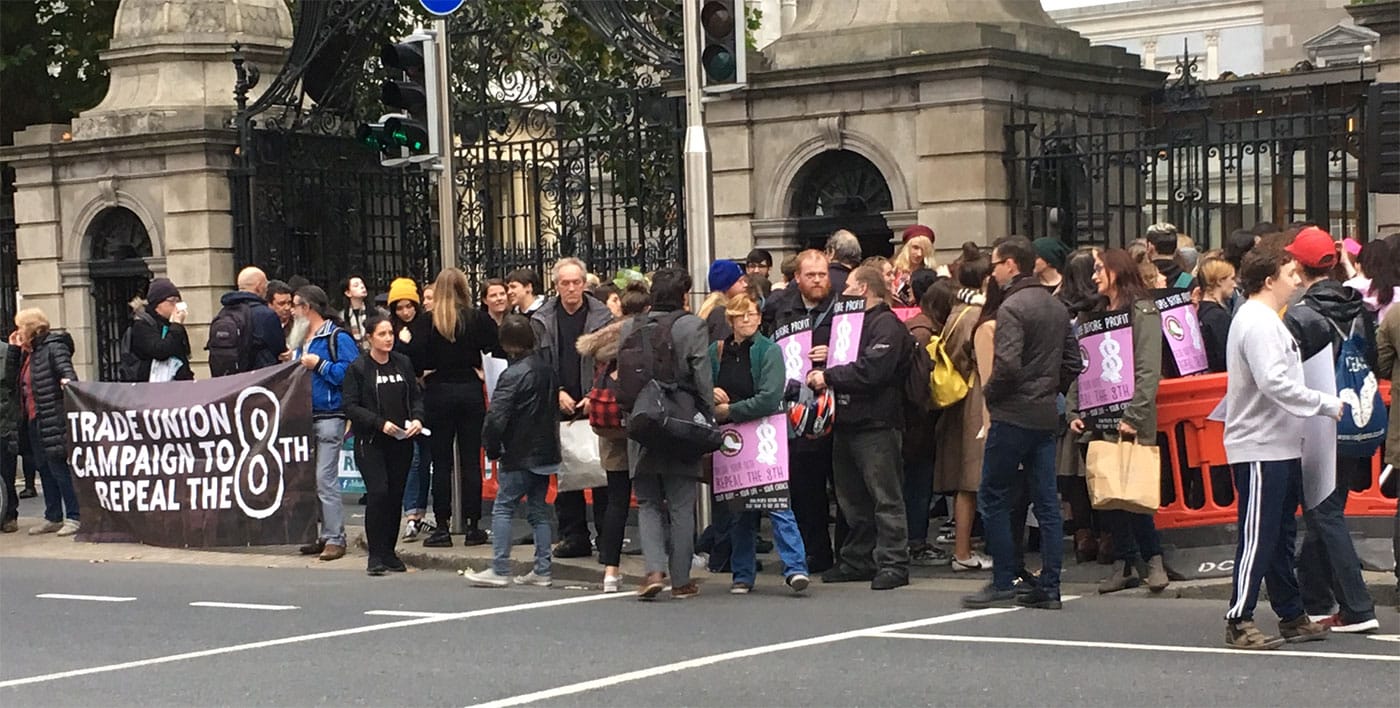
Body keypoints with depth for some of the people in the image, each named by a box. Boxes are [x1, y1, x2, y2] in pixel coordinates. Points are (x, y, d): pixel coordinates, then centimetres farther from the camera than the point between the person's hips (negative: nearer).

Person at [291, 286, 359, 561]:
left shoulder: (337, 337, -8)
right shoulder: (303, 339, 19)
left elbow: (350, 372, -18)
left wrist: (319, 364, -15)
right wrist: (295, 362, 9)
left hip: (329, 416, -9)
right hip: (305, 417, 9)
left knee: (325, 478, -11)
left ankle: (335, 539, -8)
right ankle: (323, 535, 16)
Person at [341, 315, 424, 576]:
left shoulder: (403, 364, 9)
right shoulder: (358, 368, -3)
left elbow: (416, 396, 14)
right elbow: (349, 405, -7)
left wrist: (417, 418, -6)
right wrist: (380, 423, -17)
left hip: (402, 441, 4)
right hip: (370, 442, -4)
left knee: (396, 495, 5)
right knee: (378, 493, -13)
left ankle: (389, 552, 16)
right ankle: (376, 555, -6)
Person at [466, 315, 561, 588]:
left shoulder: (513, 374, -17)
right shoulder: (547, 367, 7)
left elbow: (496, 417, -19)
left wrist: (492, 449, -6)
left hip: (520, 455, -8)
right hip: (547, 452, 8)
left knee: (502, 509, -1)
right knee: (538, 510, 13)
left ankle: (499, 570, -4)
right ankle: (542, 570, 12)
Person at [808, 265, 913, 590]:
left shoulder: (886, 324, -9)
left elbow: (871, 370, -21)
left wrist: (828, 377, -13)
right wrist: (823, 372, 0)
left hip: (876, 425, -10)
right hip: (847, 423, 10)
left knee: (884, 497, -7)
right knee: (853, 499, 14)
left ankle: (893, 564, -7)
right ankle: (858, 561, 21)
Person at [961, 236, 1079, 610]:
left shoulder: (1012, 307, -13)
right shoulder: (1057, 307, 13)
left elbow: (1007, 365, -22)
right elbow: (1072, 361, 15)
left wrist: (989, 393, -6)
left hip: (1013, 416, -8)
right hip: (1047, 416, 8)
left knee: (993, 499, 1)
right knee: (1046, 502, 7)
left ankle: (1002, 583, 2)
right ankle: (1049, 587, 8)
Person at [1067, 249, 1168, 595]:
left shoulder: (1143, 312, -4)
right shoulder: (1098, 314, 18)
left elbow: (1149, 371, -13)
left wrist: (1133, 417, -19)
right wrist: (1073, 412, 5)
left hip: (1128, 422, -7)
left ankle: (1152, 558, 7)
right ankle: (1125, 562, 10)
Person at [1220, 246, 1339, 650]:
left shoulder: (1268, 320, 18)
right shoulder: (1255, 322, -16)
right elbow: (1274, 383, -25)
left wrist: (1321, 405, 9)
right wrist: (1327, 404, -19)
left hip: (1281, 446, 10)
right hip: (1260, 448, -10)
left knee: (1281, 536, 15)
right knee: (1257, 537, -7)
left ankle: (1291, 616, 22)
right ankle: (1239, 622, -3)